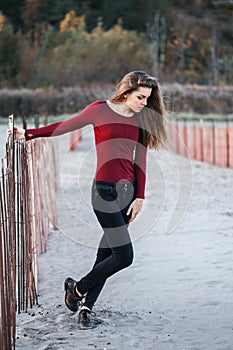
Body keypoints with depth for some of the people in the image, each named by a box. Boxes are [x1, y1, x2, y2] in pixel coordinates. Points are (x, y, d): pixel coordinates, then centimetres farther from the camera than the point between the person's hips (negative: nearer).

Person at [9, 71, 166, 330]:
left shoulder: (141, 120, 7)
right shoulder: (100, 110, -6)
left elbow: (140, 162, 8)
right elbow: (64, 126, 3)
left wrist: (139, 197, 2)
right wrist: (28, 134, 0)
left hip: (128, 190, 5)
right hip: (105, 191, -5)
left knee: (106, 252, 6)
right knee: (124, 255, -10)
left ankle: (86, 308, 15)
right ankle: (77, 288, 12)